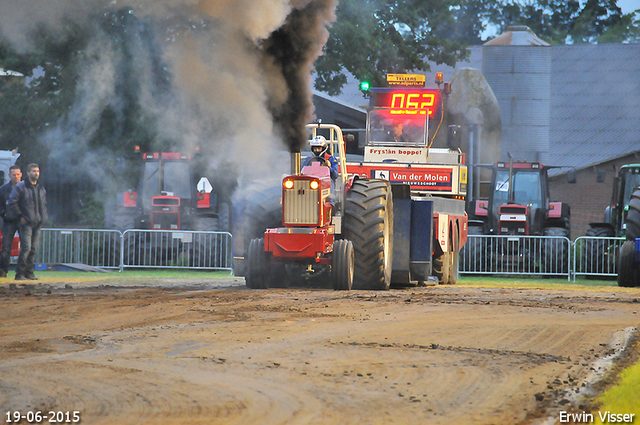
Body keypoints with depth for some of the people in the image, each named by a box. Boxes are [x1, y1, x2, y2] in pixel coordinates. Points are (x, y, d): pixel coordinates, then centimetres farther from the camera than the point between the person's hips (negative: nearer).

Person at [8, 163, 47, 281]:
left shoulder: (41, 189, 16)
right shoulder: (20, 187, -5)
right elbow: (12, 202, -8)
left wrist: (43, 217, 14)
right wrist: (20, 217, -11)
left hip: (37, 223, 6)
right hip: (26, 223, -6)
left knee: (33, 249, 5)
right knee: (26, 248, -13)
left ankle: (29, 272, 11)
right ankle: (20, 273, -8)